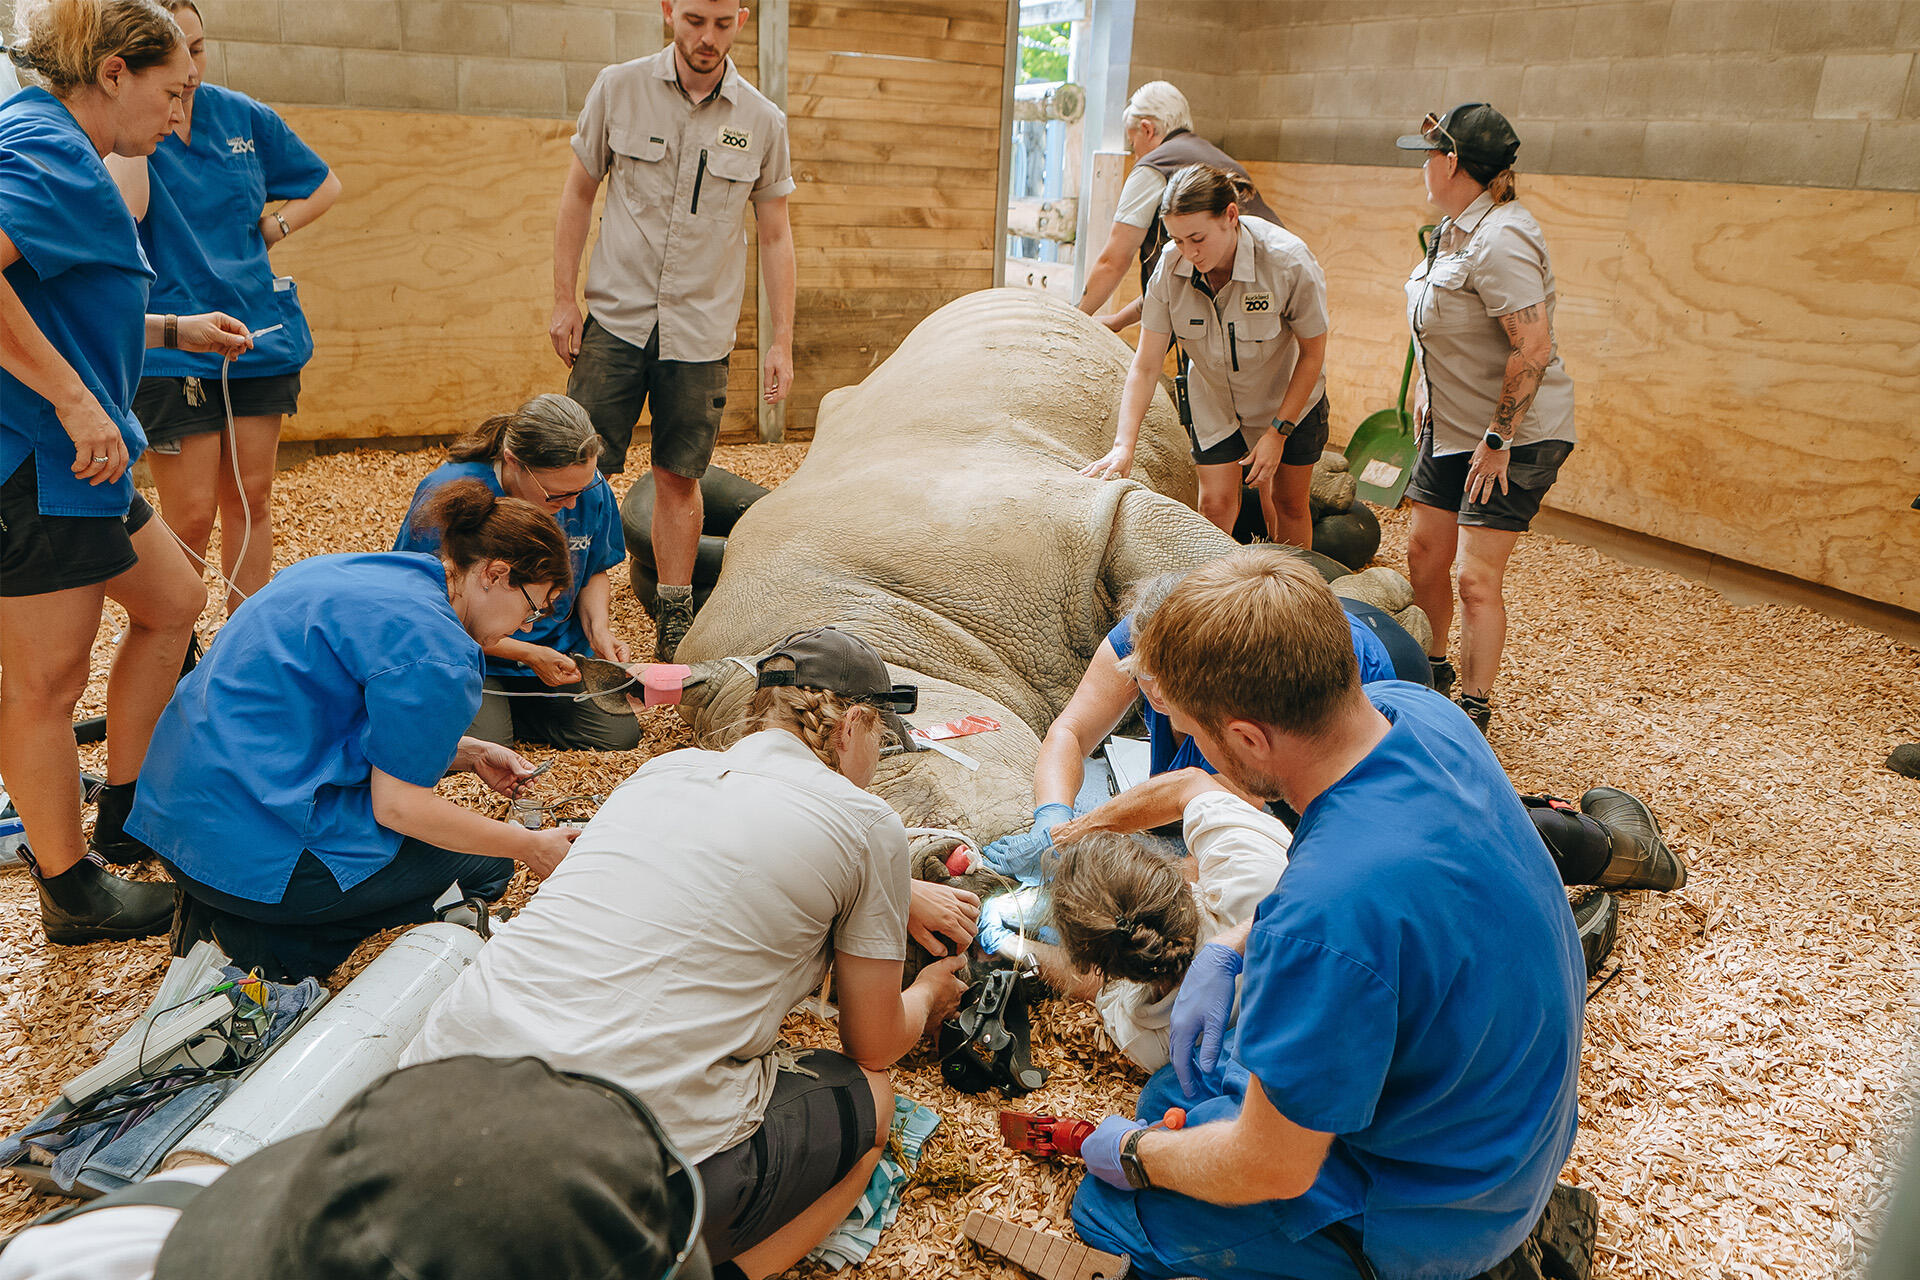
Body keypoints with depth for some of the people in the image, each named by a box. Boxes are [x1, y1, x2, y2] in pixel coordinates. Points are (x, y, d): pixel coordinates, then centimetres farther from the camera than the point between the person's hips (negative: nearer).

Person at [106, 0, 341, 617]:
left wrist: (268, 231, 5)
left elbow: (324, 185, 19)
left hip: (260, 330, 4)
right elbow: (124, 209, -26)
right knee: (191, 515, -4)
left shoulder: (241, 114, 7)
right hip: (170, 347, -4)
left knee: (252, 499, 8)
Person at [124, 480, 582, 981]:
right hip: (256, 850, -10)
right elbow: (397, 806, -15)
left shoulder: (363, 569, 11)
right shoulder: (434, 647, -19)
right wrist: (532, 848, -5)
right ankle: (274, 943, -6)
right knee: (484, 862, 3)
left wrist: (468, 753, 17)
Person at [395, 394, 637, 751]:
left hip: (558, 650, 5)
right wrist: (527, 655, -22)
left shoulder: (588, 487, -10)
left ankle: (507, 709, 9)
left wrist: (598, 627, -12)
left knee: (620, 735, -11)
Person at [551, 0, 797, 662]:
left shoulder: (762, 122, 1)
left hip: (702, 332, 0)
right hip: (616, 316, 0)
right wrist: (563, 299, 2)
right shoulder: (617, 89, 0)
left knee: (679, 477, 6)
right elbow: (578, 193, 7)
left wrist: (781, 342, 2)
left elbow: (775, 236, 6)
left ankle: (675, 619, 18)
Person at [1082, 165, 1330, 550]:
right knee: (1216, 503, -7)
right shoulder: (1171, 265, -25)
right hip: (1213, 396, 1)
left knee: (1288, 504, 8)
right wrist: (1124, 444, -31)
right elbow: (1145, 366, -21)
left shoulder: (1289, 262, -31)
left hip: (1289, 397, -1)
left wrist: (1278, 432, -18)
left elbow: (1312, 353, -17)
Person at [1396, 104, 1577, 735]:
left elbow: (1534, 351, -28)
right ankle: (1433, 666, 36)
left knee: (1476, 578, -8)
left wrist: (1498, 439, -23)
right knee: (1424, 550, 14)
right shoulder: (1456, 228, 7)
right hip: (1453, 425, 9)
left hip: (1516, 434, -9)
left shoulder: (1500, 240, -24)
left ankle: (1474, 708, 8)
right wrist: (1426, 388, 19)